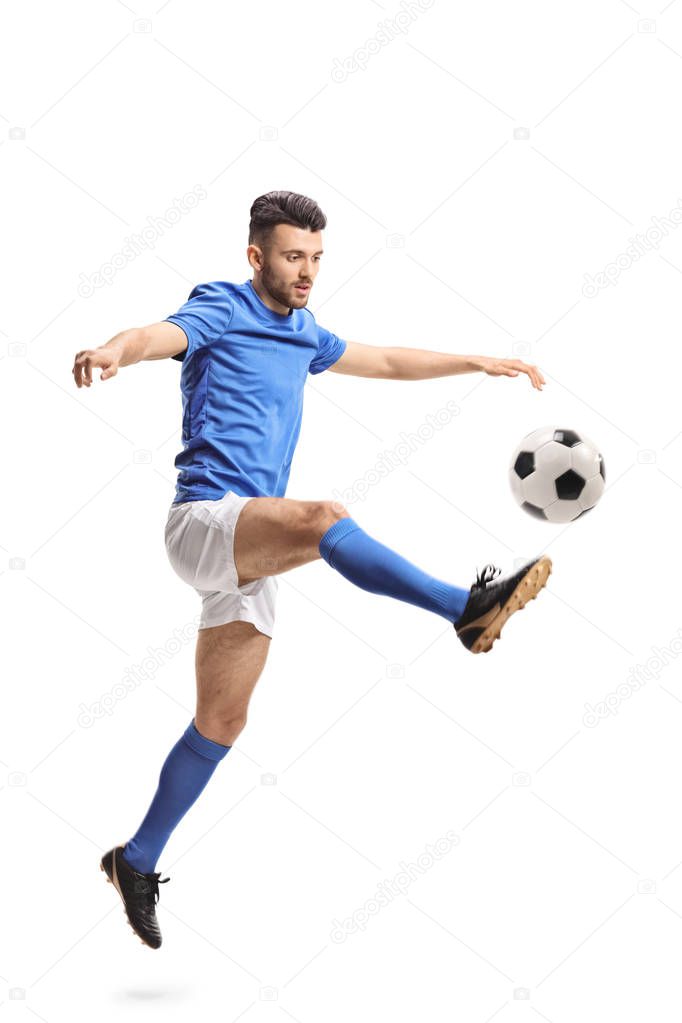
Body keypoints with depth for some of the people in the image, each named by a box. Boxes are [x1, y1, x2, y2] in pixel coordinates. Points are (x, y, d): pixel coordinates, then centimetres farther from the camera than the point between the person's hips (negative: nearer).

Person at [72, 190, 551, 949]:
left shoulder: (302, 335, 19)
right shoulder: (222, 308, -2)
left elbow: (387, 362, 33)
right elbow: (165, 334, -25)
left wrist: (482, 362, 32)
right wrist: (116, 349, -48)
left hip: (250, 555, 8)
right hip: (203, 518, -7)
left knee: (220, 723, 7)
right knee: (323, 517, -35)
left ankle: (137, 860, 19)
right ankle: (467, 608, -46)